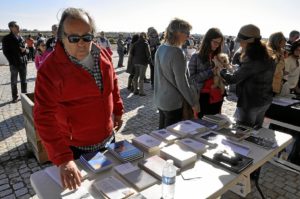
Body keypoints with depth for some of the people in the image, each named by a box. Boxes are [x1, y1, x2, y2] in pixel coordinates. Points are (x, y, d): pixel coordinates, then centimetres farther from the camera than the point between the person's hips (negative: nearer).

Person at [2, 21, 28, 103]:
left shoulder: (21, 38, 13)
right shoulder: (7, 38, -2)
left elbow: (26, 49, 17)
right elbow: (5, 51, -3)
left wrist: (25, 50, -7)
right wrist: (12, 61, -11)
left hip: (23, 62, 4)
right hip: (14, 64, -4)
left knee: (24, 81, 11)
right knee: (14, 81, 5)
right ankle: (15, 97, 14)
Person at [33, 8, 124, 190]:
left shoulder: (103, 55, -5)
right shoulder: (50, 69, -23)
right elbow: (45, 117, -26)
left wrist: (118, 110, 12)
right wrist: (63, 159, -32)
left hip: (108, 139, 5)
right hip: (76, 149, -5)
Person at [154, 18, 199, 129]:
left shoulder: (160, 49, 3)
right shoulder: (177, 52, -21)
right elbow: (182, 82, -18)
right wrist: (193, 102, -8)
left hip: (160, 99, 8)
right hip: (174, 103, -8)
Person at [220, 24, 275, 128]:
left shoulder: (252, 61, -24)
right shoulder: (267, 58, 4)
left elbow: (233, 79, -21)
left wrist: (221, 69, -6)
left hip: (250, 104, -9)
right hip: (265, 102, 9)